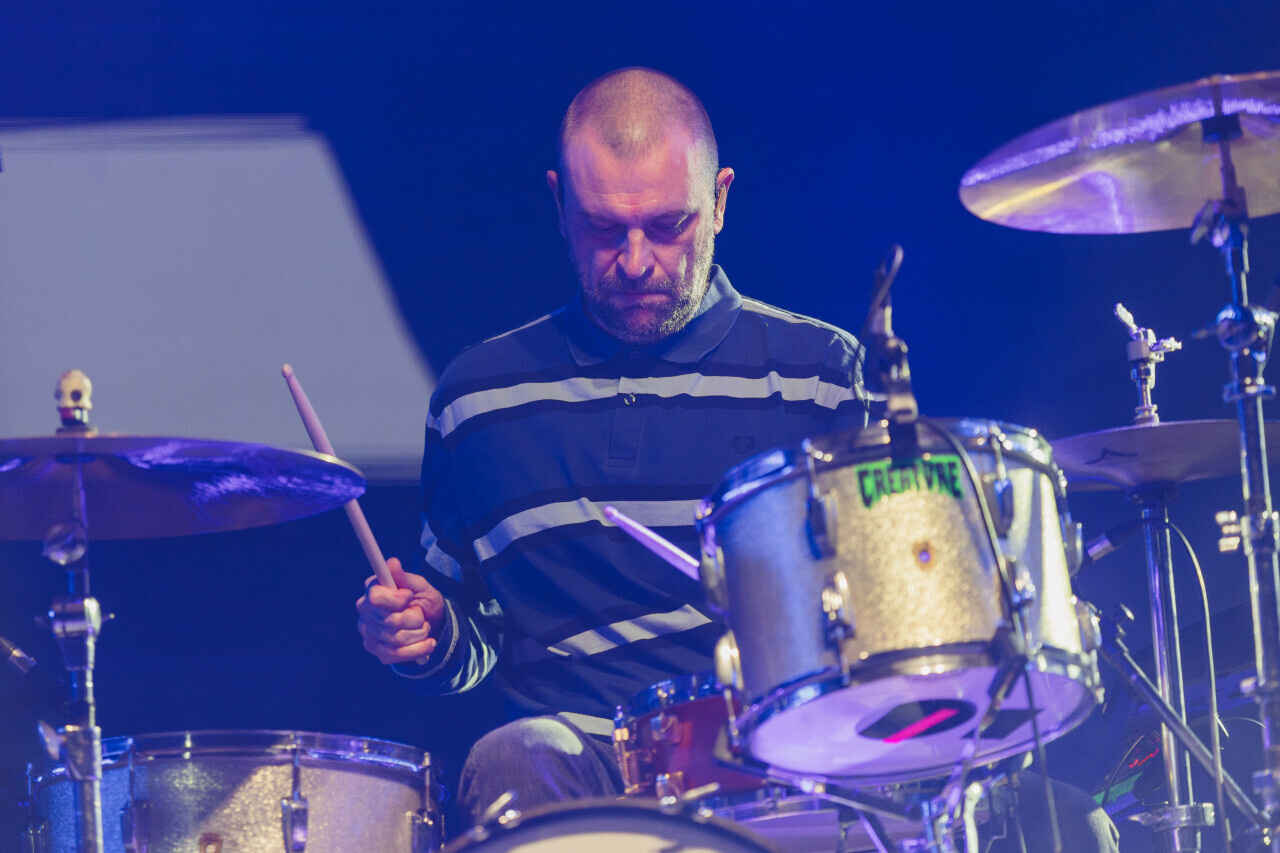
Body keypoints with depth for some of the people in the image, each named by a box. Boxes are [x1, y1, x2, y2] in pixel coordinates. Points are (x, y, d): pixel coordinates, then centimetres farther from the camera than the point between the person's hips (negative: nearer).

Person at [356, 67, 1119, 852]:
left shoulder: (821, 373, 7)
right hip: (591, 753, 1)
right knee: (513, 766, -34)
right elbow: (476, 637, 22)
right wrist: (430, 636, -1)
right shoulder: (481, 398, 11)